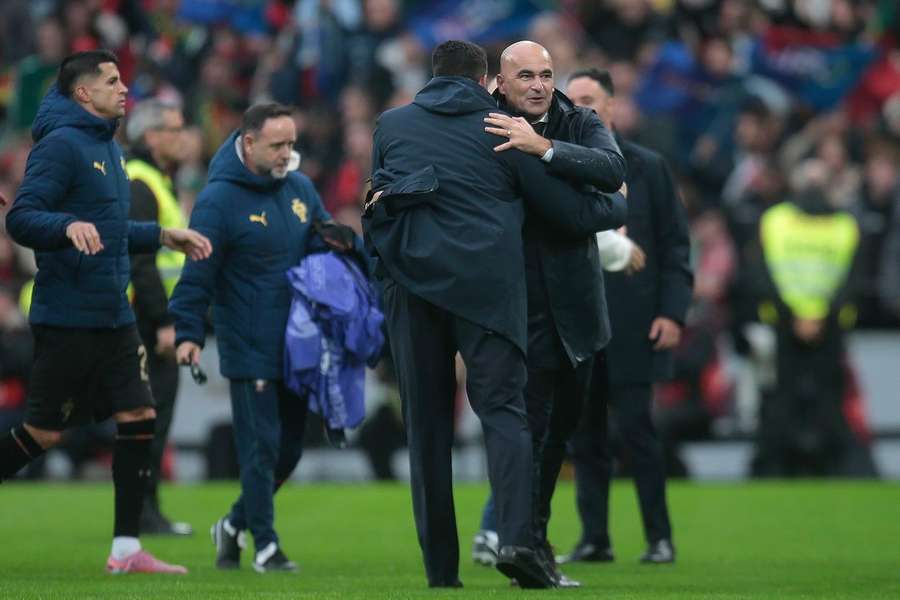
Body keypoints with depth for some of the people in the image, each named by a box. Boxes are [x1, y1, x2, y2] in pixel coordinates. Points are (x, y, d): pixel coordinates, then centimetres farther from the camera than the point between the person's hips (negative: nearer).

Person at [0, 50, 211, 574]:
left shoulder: (110, 149, 16)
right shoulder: (60, 145, -12)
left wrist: (163, 236, 20)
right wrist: (70, 225, -36)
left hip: (113, 316, 8)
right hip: (66, 318, -8)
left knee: (139, 418, 1)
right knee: (45, 432, -2)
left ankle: (126, 549, 5)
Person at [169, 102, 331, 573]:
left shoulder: (300, 189, 10)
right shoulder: (220, 199, -10)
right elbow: (197, 273, -13)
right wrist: (189, 333, -20)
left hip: (299, 347, 7)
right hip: (249, 348, -7)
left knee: (288, 449, 12)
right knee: (261, 447, -7)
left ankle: (235, 524, 29)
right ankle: (264, 544, 0)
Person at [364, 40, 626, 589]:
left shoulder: (392, 125, 17)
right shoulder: (503, 130, 9)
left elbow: (378, 203, 29)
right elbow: (572, 212, 12)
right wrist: (619, 205, 31)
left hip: (410, 281, 2)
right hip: (486, 281, -2)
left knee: (426, 419, 7)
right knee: (503, 408, -4)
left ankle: (441, 566, 5)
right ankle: (517, 536, -25)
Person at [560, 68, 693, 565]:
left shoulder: (647, 168, 3)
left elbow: (676, 244, 2)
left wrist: (673, 312, -7)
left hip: (632, 325, -3)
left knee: (636, 428, -5)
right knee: (583, 435, 3)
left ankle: (660, 538, 3)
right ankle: (594, 538, 9)